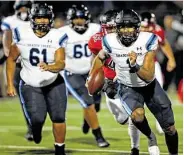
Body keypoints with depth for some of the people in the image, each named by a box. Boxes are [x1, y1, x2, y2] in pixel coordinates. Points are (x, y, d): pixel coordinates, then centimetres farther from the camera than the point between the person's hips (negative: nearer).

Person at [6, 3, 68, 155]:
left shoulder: (57, 37, -13)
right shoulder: (22, 34, -11)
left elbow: (61, 63, -20)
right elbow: (11, 59, 1)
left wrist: (49, 67, -42)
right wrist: (10, 84, 0)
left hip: (54, 84, 1)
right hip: (30, 85, -1)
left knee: (58, 118, -7)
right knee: (37, 119, -15)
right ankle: (36, 131, 23)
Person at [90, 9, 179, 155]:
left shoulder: (147, 41, -24)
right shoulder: (111, 42, -20)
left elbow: (149, 77, -27)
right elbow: (100, 58, 5)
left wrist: (135, 66, -45)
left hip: (150, 86, 1)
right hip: (128, 88, -1)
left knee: (170, 129, 7)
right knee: (137, 115, -33)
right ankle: (151, 138, 0)